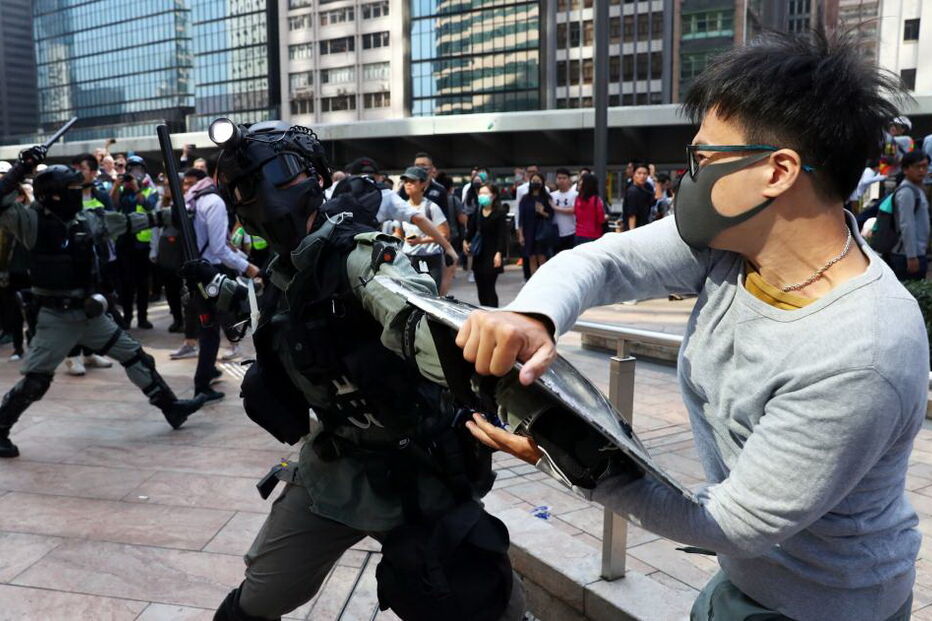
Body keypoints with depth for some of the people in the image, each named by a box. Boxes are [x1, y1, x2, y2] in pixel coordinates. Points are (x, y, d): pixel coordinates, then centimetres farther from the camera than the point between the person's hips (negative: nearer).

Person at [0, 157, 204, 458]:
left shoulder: (88, 219, 4)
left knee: (135, 356, 10)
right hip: (56, 317, -6)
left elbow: (127, 222, 15)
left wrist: (168, 215, 19)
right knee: (34, 382, -3)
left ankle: (170, 406, 21)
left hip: (90, 312, 6)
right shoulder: (33, 221, -12)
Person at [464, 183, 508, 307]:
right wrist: (466, 241, 1)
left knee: (489, 288, -7)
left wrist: (499, 253, -18)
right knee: (481, 288, 9)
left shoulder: (499, 213, -8)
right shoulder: (477, 212, 7)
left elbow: (502, 235, -11)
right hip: (479, 254, 6)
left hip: (491, 255, -6)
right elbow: (472, 228, 15)